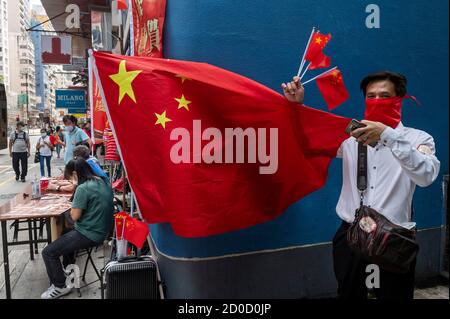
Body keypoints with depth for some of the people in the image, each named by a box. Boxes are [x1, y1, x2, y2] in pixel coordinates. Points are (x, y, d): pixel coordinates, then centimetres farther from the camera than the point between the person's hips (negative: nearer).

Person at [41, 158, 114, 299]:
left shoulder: (83, 188, -22)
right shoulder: (102, 182, 4)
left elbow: (75, 216, -17)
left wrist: (73, 206, 0)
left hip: (89, 235, -10)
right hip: (102, 230, 10)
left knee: (48, 252, -3)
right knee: (67, 235, 35)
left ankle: (60, 287, 10)